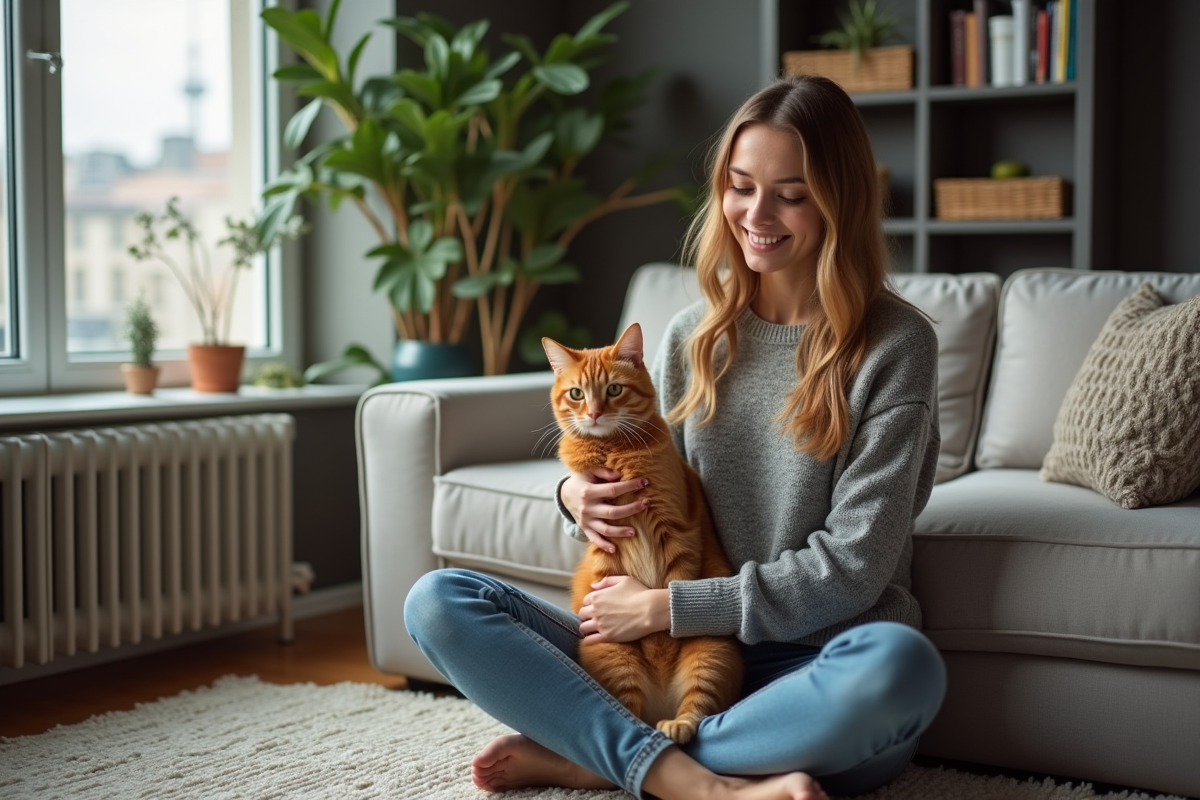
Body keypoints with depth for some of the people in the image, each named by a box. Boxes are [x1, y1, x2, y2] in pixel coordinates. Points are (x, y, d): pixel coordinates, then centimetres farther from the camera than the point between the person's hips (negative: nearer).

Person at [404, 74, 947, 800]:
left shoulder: (895, 345, -6)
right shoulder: (693, 337, 8)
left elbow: (851, 567, -11)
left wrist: (666, 606, -12)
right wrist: (583, 500, -6)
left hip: (810, 679, -3)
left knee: (902, 664, -39)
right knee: (438, 602, -11)